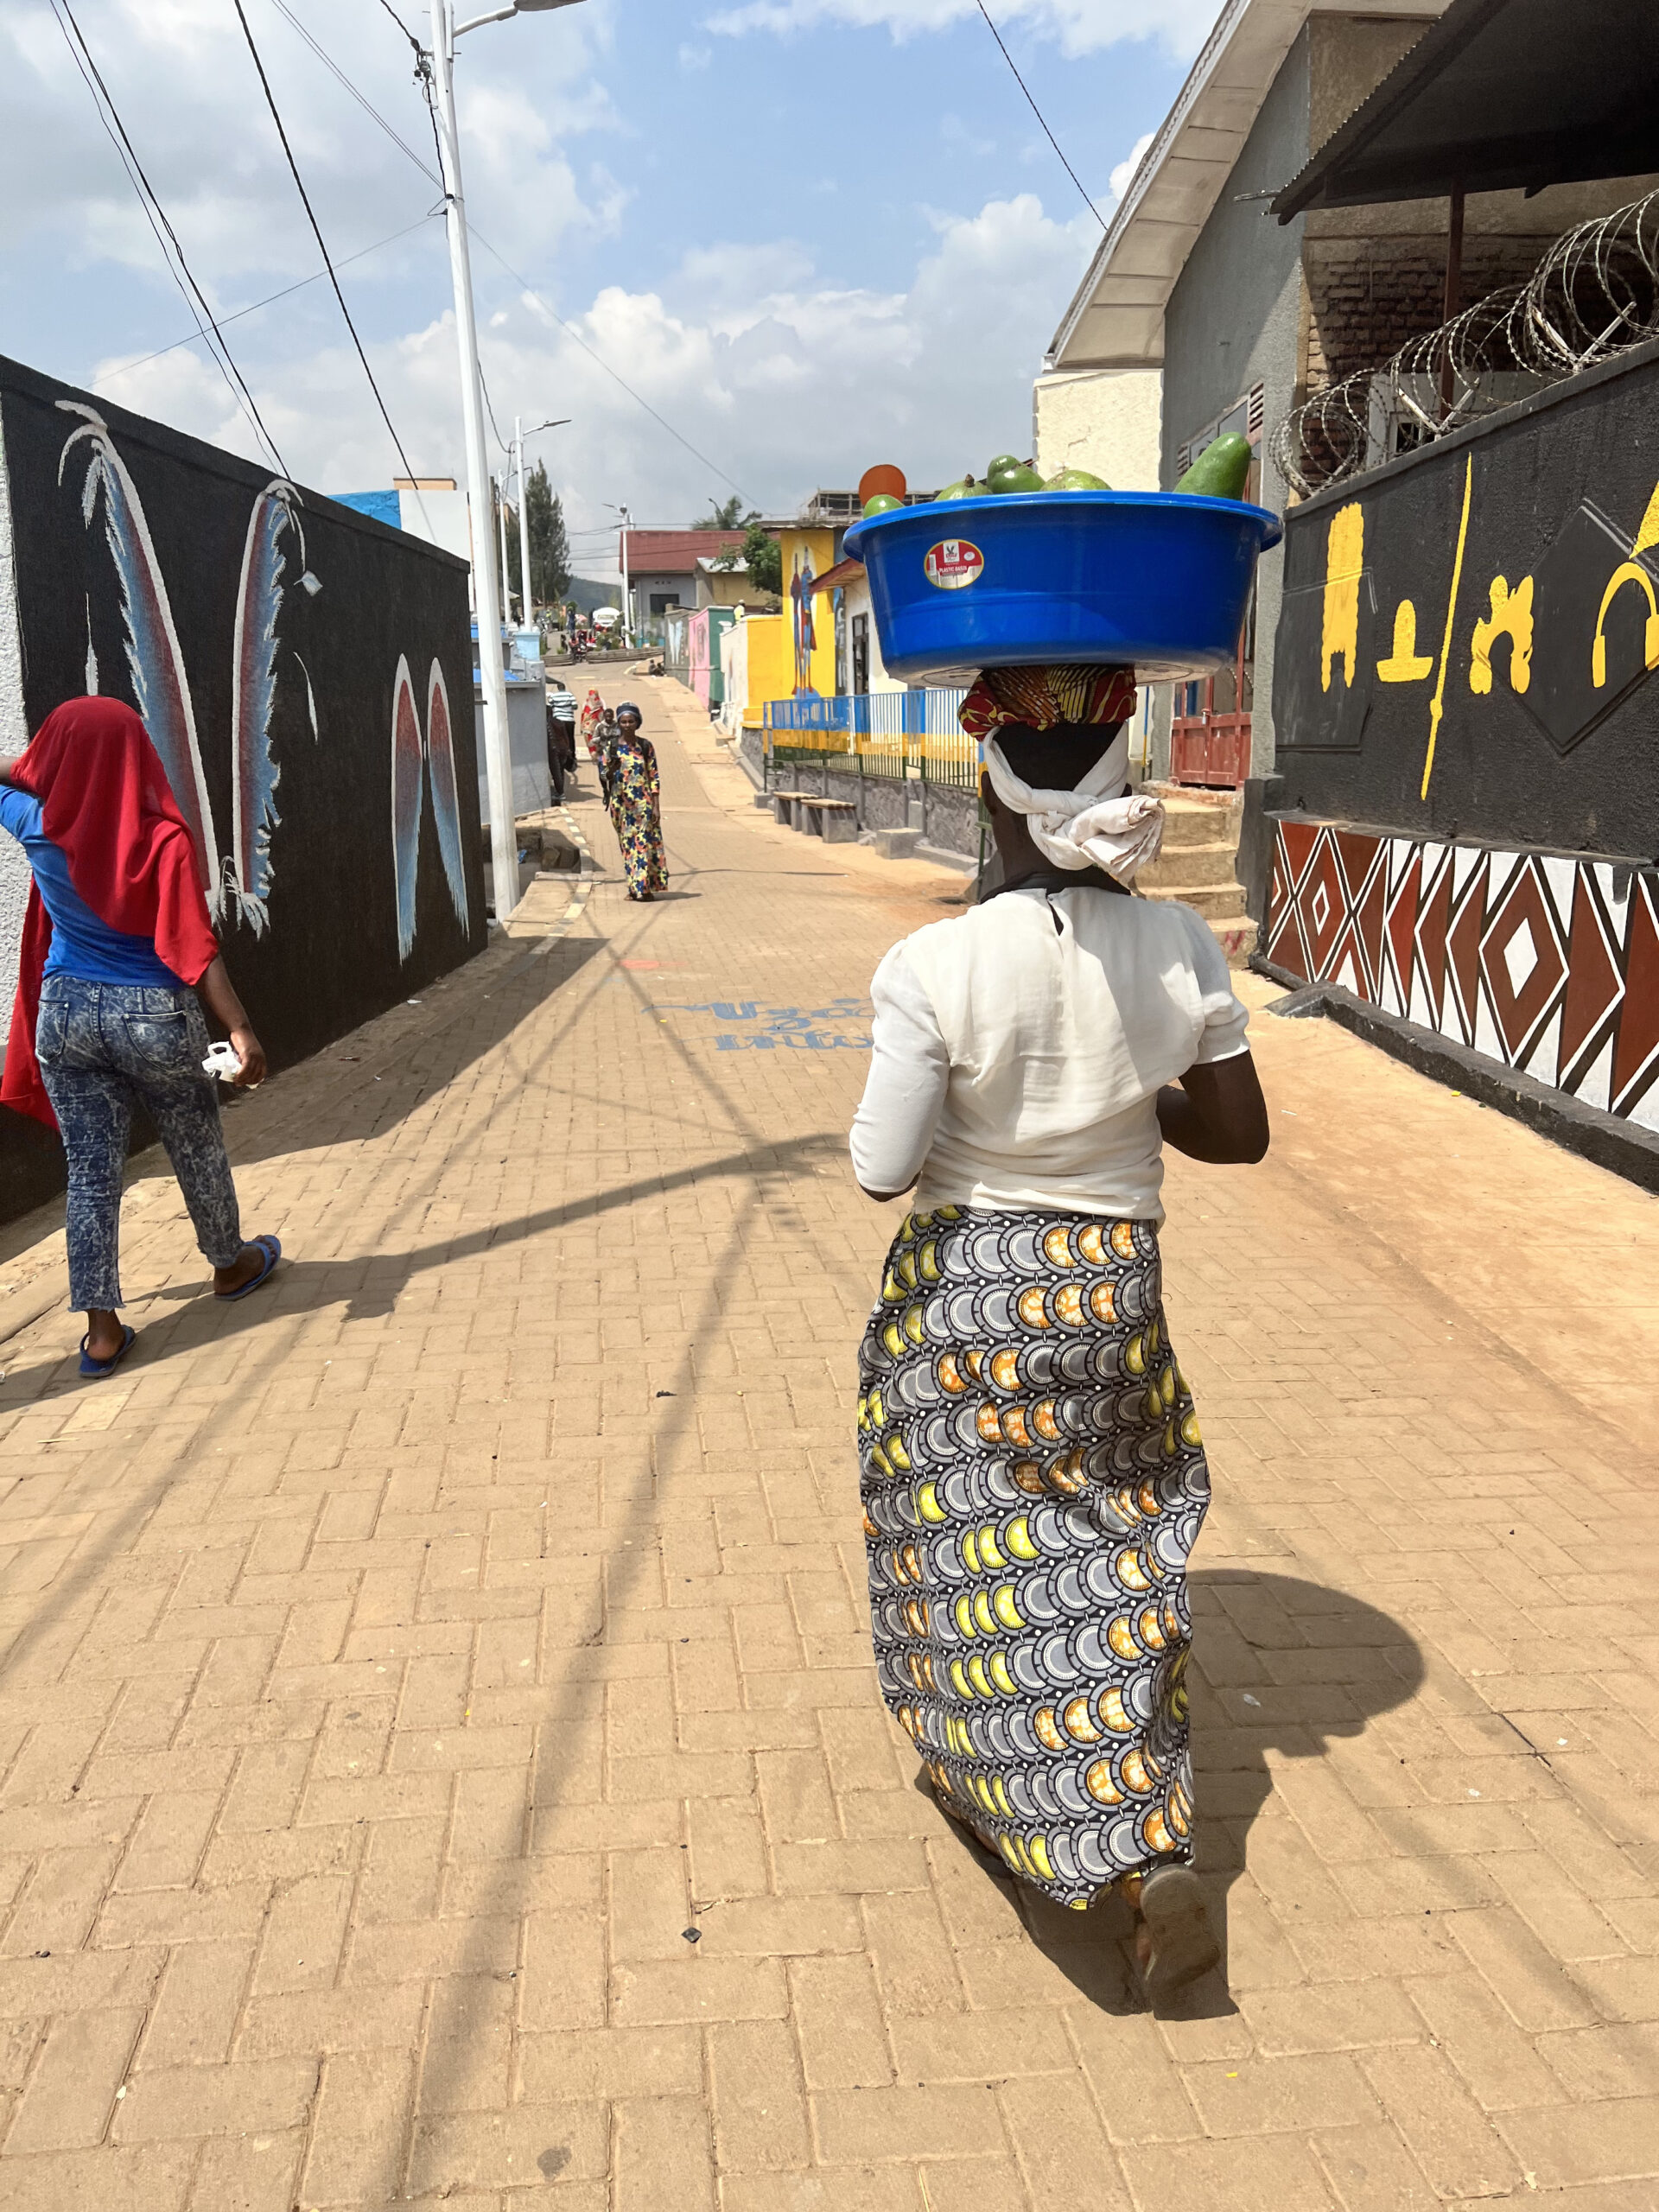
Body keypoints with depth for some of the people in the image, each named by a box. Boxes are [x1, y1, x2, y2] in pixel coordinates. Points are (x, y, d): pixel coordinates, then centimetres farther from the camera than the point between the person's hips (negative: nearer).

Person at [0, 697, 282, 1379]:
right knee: (196, 1150, 17)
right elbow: (195, 947, -21)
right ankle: (232, 1264, 38)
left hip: (66, 1013, 3)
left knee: (91, 1168, 7)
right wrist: (242, 1030, -22)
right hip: (154, 1016, -3)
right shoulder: (162, 839, -17)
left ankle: (101, 1328, 8)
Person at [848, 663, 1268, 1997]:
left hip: (967, 1294, -3)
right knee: (1111, 1553, 21)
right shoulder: (1181, 950, -11)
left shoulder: (935, 966, -21)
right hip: (1116, 1288, 3)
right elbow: (1240, 1135, -2)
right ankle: (1159, 1854, 23)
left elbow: (881, 1168, -17)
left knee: (988, 1561, 16)